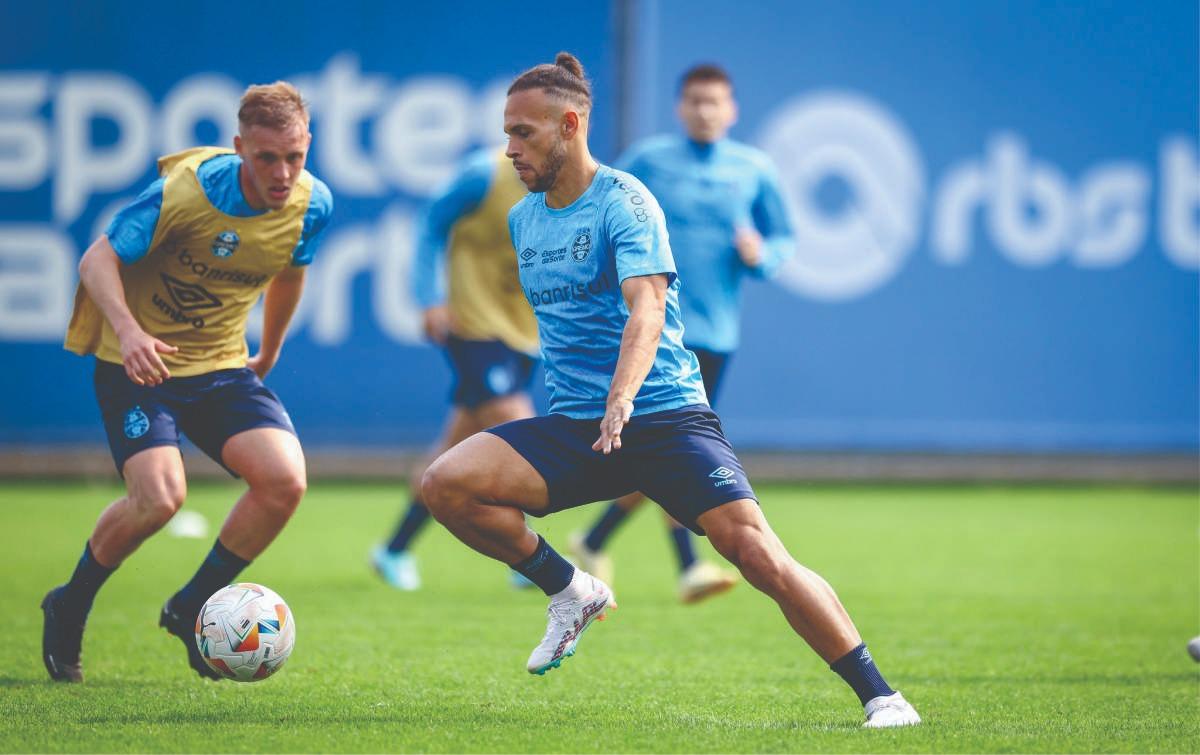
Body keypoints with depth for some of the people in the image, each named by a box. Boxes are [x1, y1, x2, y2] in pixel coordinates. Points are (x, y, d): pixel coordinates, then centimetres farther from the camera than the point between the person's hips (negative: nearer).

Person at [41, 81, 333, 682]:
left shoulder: (311, 205, -6)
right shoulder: (184, 191, -23)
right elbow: (98, 258, -17)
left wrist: (269, 353, 28)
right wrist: (129, 331, -34)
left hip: (222, 367, 5)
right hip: (138, 362, -5)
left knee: (285, 481, -18)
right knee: (160, 496, -25)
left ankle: (191, 609, 5)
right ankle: (70, 610, 4)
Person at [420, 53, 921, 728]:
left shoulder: (624, 203, -9)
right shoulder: (523, 219, 13)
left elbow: (646, 309, -24)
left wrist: (622, 399, -41)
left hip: (666, 415, -6)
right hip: (573, 422, 6)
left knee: (760, 556, -21)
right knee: (446, 484, -17)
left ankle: (879, 695, -10)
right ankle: (572, 592, 4)